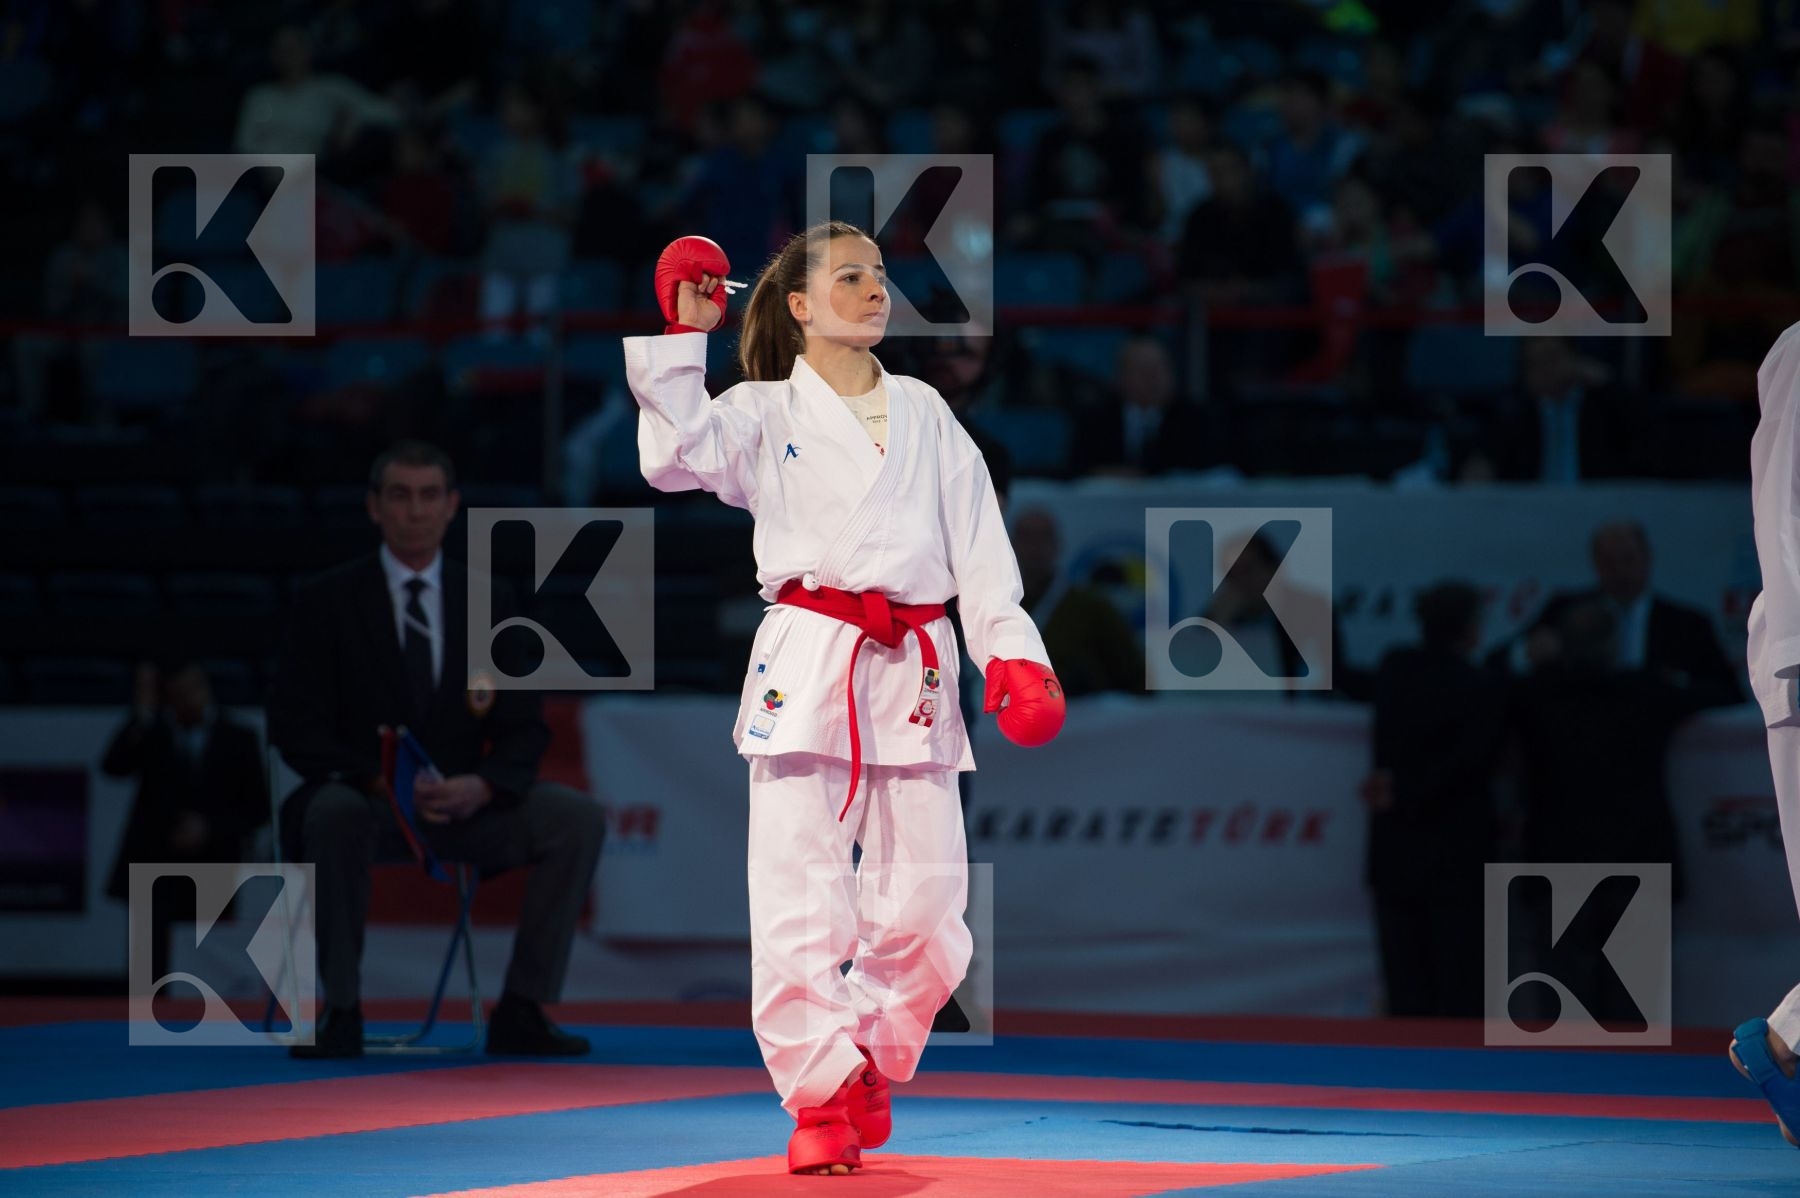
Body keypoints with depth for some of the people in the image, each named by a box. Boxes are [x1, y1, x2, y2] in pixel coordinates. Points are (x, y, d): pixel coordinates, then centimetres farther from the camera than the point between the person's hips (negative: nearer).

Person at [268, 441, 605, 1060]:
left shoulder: (488, 601, 8)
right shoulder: (327, 599, 0)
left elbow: (524, 729, 6)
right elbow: (294, 726, -6)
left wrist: (482, 786, -18)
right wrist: (378, 779, -23)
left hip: (464, 802, 3)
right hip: (362, 798, -3)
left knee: (578, 818, -20)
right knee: (334, 816, -38)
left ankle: (521, 1011, -16)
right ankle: (341, 1014, -27)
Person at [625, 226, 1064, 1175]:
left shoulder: (925, 414, 16)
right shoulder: (763, 414, 8)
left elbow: (980, 547, 12)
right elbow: (676, 455, -11)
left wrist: (1013, 655, 1)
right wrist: (682, 337, -10)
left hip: (913, 671, 3)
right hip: (807, 664, -3)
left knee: (925, 899, 3)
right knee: (798, 892, -10)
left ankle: (873, 1070, 24)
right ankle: (822, 1098, -2)